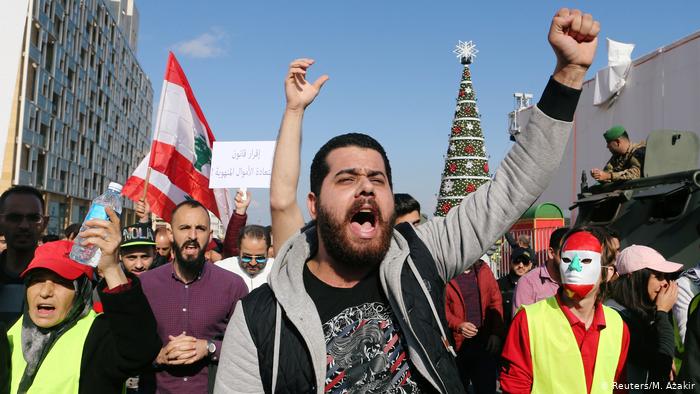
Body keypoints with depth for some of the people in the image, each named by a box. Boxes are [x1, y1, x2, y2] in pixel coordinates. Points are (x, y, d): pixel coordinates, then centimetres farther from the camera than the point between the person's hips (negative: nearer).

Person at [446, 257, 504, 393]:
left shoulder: (483, 269, 7)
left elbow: (496, 301, 6)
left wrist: (496, 333, -2)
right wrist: (458, 325, -24)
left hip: (486, 343, 3)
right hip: (457, 344, -3)